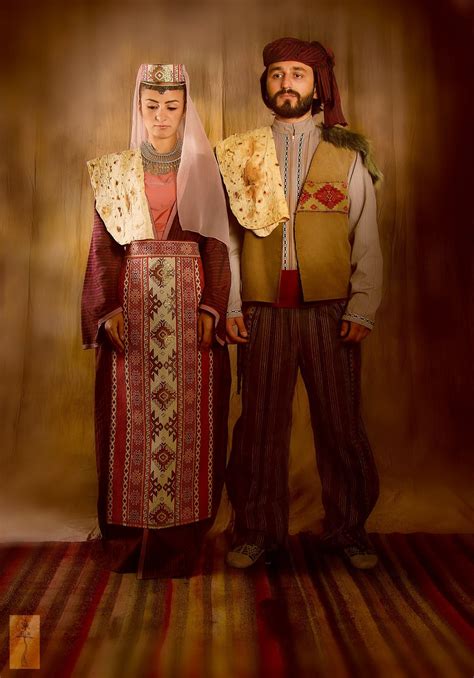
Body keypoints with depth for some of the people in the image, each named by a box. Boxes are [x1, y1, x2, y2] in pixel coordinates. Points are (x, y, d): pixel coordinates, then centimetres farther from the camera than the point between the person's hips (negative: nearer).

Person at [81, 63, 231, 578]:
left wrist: (211, 308, -9)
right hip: (133, 306, 1)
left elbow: (217, 246, 3)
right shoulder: (115, 172, 11)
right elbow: (103, 248, 5)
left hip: (190, 307, 0)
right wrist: (109, 310, -8)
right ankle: (130, 540, 14)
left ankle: (182, 541, 11)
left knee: (190, 418, 0)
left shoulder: (204, 169, 10)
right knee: (132, 420, 1)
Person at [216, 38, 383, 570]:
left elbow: (367, 241, 5)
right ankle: (258, 530, 21)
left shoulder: (348, 155, 9)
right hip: (263, 311, 1)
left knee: (340, 423, 3)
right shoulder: (242, 153, 11)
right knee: (261, 422, 5)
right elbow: (228, 237, 9)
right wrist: (230, 305, 0)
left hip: (330, 311, 0)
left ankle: (347, 530, 21)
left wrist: (362, 307, -5)